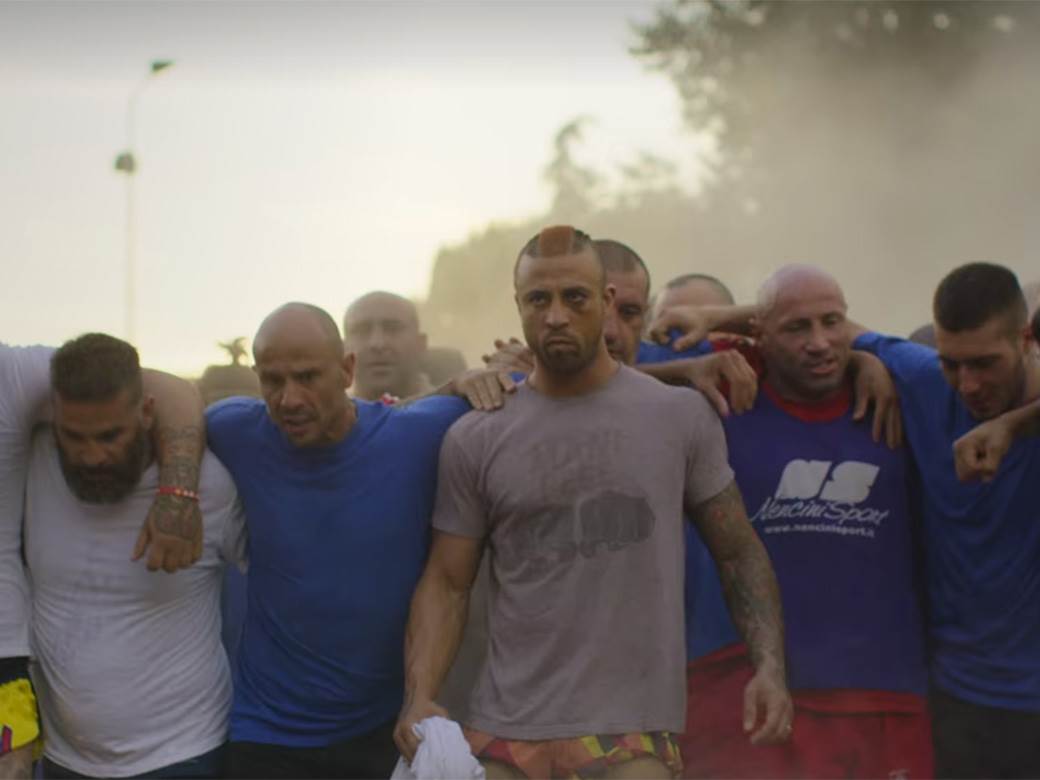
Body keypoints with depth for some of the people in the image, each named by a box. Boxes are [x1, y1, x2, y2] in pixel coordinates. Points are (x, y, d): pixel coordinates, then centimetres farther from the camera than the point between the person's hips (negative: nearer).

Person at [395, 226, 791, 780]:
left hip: (632, 734, -1)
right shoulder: (475, 441, 4)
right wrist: (419, 698, -8)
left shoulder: (681, 417, 4)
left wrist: (769, 665, -5)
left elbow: (738, 553, 9)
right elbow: (446, 583, 6)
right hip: (502, 735, 1)